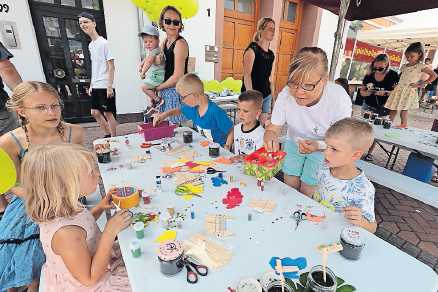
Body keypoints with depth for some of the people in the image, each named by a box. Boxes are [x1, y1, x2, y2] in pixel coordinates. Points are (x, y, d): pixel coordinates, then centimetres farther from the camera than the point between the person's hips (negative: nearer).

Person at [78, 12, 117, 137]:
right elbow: (94, 67, 19)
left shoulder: (103, 43, -8)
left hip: (105, 86, -8)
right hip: (95, 86, 9)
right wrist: (91, 85, 16)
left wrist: (110, 86, -17)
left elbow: (111, 66, -12)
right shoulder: (90, 45, 15)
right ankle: (108, 135, 26)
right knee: (95, 112, 12)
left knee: (108, 113, -2)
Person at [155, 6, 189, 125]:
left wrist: (158, 87, -7)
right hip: (165, 91, 8)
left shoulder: (180, 43, -13)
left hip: (176, 92, -8)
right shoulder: (165, 41, 11)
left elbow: (178, 76, -18)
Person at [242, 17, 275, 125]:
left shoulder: (271, 54, 12)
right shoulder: (253, 48, -9)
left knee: (263, 125, 10)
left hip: (266, 95, 7)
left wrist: (271, 95, 17)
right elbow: (247, 74, -16)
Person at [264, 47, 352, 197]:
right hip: (294, 143, 2)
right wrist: (270, 135, -40)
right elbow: (274, 126, -15)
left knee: (307, 191, 6)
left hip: (324, 148, -1)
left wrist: (318, 145, -40)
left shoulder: (340, 99, -31)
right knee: (290, 185, 10)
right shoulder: (285, 94, -27)